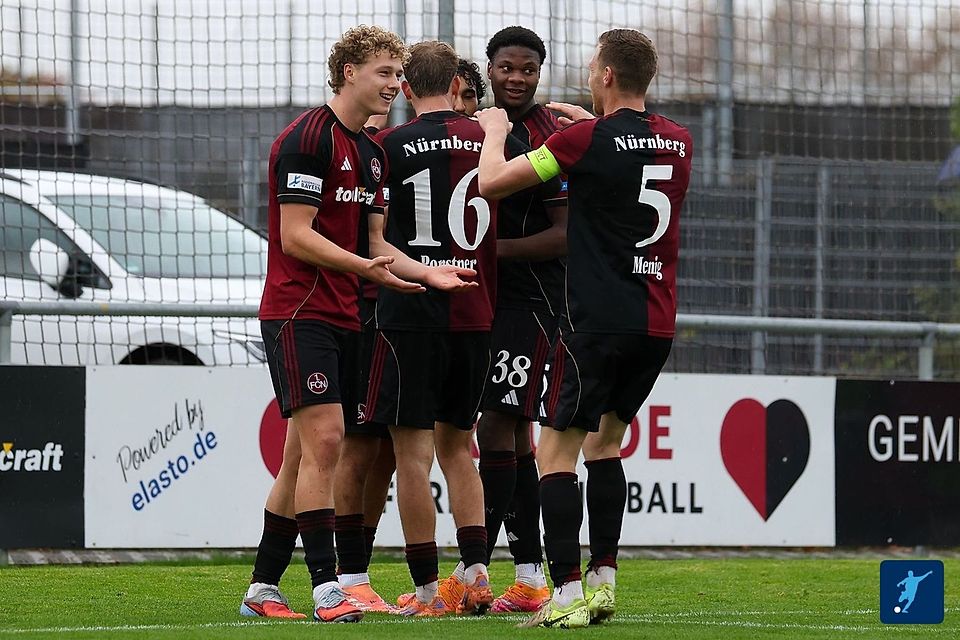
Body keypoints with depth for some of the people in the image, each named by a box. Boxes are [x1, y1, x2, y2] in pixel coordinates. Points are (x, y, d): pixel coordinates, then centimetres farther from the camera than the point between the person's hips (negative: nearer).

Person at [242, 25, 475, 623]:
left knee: (304, 455, 9)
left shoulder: (372, 152, 17)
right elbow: (297, 237, -16)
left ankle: (264, 586, 14)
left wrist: (426, 273, 5)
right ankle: (326, 588, -18)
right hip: (299, 314, -9)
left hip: (344, 320, 9)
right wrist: (366, 267, -26)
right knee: (323, 439, -16)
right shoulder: (307, 138, -11)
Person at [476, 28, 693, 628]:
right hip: (658, 324, 6)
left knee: (557, 451, -2)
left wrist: (496, 132, 15)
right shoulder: (677, 141, 7)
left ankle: (568, 594, -10)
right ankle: (604, 581, 15)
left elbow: (492, 182, -4)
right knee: (605, 443, 20)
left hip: (598, 320, -6)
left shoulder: (587, 140, -11)